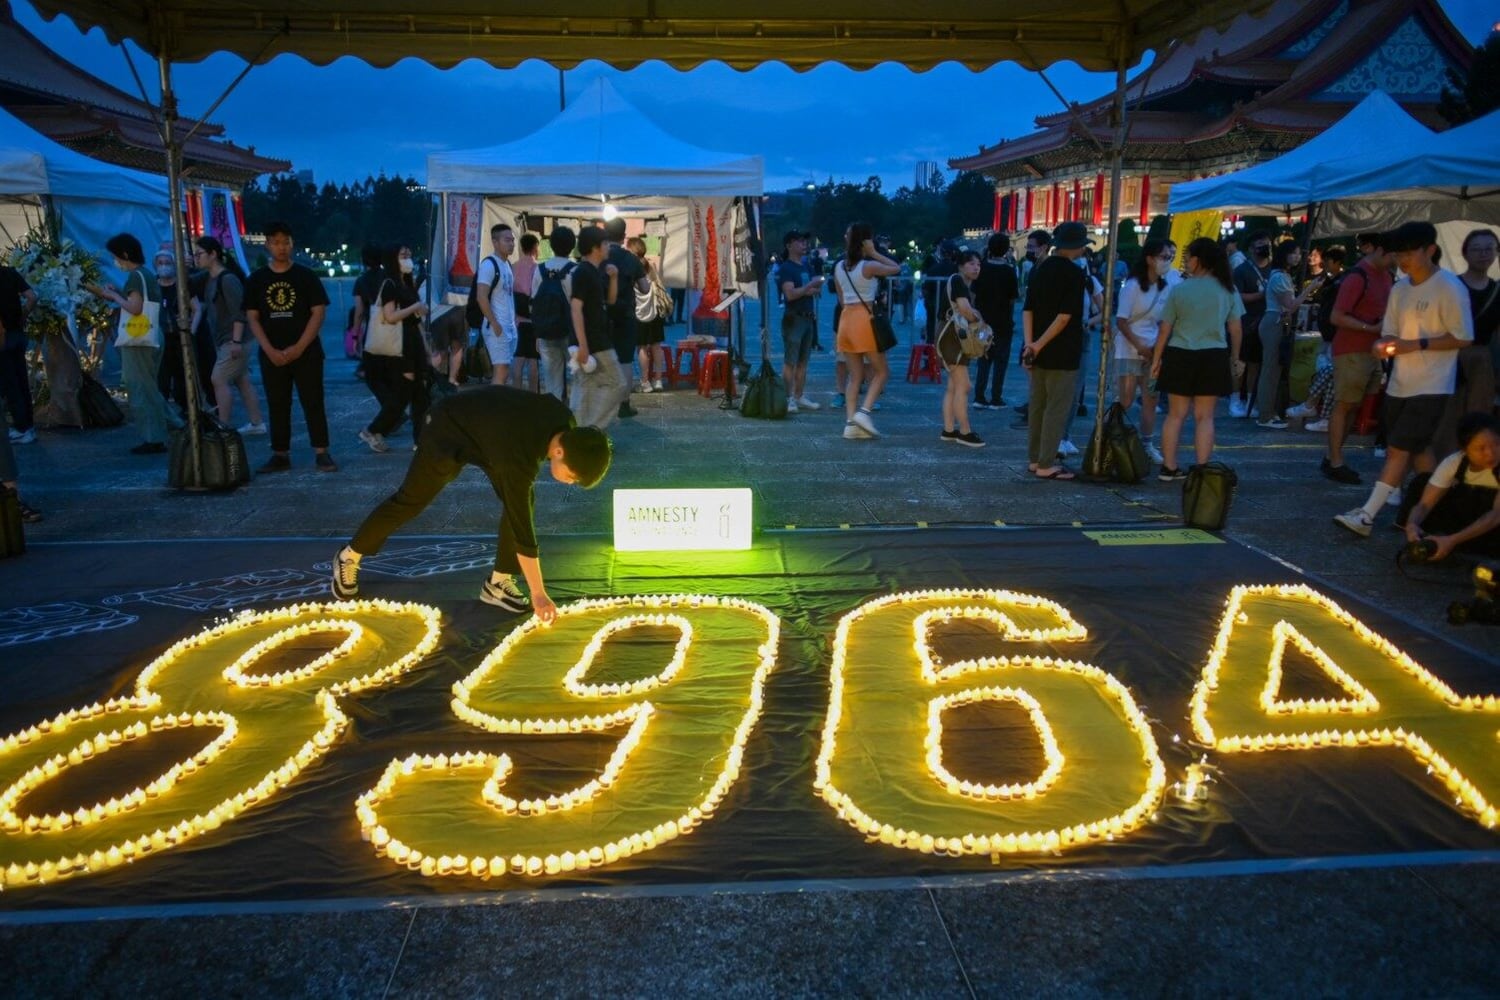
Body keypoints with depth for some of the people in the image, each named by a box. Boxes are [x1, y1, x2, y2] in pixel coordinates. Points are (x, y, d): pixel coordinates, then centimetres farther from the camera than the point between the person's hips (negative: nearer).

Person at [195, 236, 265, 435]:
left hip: (232, 341, -10)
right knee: (242, 381, 11)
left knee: (218, 379, -13)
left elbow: (238, 312, -21)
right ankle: (256, 423, 15)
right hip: (224, 341, 10)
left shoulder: (228, 279, -15)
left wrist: (236, 341, -26)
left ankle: (224, 427, -12)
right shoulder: (209, 280, 14)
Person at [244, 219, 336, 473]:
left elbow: (318, 312, -4)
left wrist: (299, 347, -12)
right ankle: (280, 455, 11)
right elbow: (252, 318, 5)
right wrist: (270, 350, -8)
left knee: (313, 403, -3)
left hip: (306, 352, -2)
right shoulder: (257, 280, 6)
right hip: (272, 354, 2)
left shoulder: (306, 276, 1)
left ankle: (321, 453, -1)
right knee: (277, 405, 5)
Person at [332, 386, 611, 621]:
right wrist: (539, 594, -32)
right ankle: (349, 557, 27)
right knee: (410, 501, 6)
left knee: (523, 501, -7)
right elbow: (522, 528, -37)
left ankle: (498, 582, 4)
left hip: (487, 426, 7)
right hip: (449, 429, -7)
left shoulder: (566, 424, -22)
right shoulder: (519, 458, -42)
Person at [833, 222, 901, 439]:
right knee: (881, 371, 6)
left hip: (845, 317, 6)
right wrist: (874, 254, 2)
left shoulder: (839, 267, 9)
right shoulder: (869, 266, -10)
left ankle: (851, 422, 4)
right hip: (865, 318, -6)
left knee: (855, 375, 9)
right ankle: (864, 411, -9)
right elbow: (896, 268, 4)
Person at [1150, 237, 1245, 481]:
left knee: (1176, 415, 9)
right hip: (1213, 357, 1)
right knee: (1204, 417, 4)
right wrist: (1235, 358, 17)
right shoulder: (1228, 290, 1)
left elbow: (1165, 329, -2)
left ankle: (1169, 467, 11)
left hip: (1180, 356, 0)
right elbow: (1236, 329, 5)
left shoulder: (1179, 290, -4)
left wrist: (1156, 359, 7)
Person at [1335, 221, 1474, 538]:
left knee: (1398, 450, -10)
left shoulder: (1450, 288, -11)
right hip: (1400, 384, 7)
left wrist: (1417, 345, -20)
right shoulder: (1400, 289, 10)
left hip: (1430, 387, -7)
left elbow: (1463, 338, -12)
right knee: (1417, 450, 14)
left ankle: (1366, 516, -13)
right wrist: (1382, 345, -9)